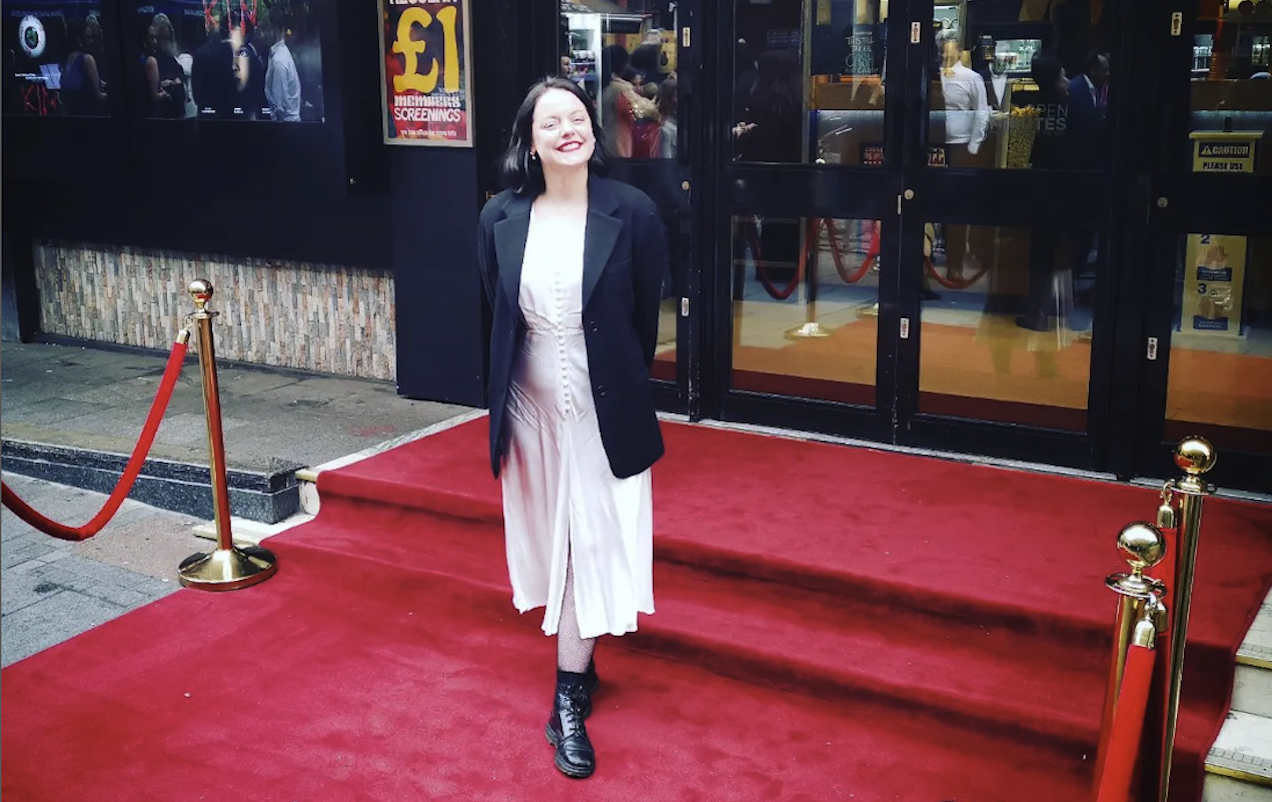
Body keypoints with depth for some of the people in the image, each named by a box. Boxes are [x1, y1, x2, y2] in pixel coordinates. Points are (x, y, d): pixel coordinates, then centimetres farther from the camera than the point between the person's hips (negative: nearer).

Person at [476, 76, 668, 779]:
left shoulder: (633, 213, -11)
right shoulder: (501, 218, -3)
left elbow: (646, 318, -1)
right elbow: (499, 316, 7)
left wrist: (623, 388, 8)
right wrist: (506, 394, 11)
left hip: (602, 407, -3)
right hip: (530, 405, 3)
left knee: (590, 542, 1)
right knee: (550, 537, 15)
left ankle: (568, 701, 11)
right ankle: (580, 665, 35)